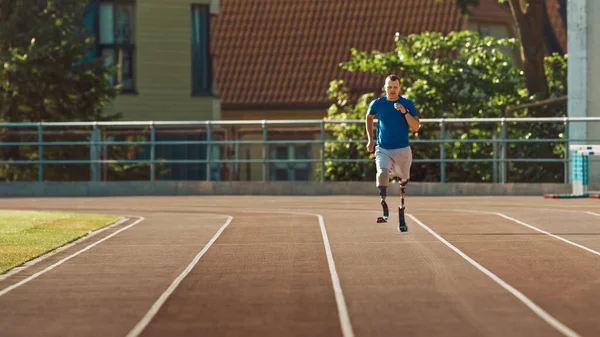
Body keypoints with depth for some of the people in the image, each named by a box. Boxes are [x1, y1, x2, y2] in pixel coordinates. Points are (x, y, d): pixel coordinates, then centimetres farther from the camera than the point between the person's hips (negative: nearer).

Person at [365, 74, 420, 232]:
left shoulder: (408, 104, -2)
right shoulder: (377, 104, 0)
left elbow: (416, 127, -9)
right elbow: (369, 117, 22)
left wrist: (404, 112, -21)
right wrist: (370, 139, 17)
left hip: (403, 150, 1)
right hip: (383, 150, -1)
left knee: (403, 182, 7)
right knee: (382, 172, -29)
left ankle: (401, 217, 23)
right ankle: (384, 209, -32)